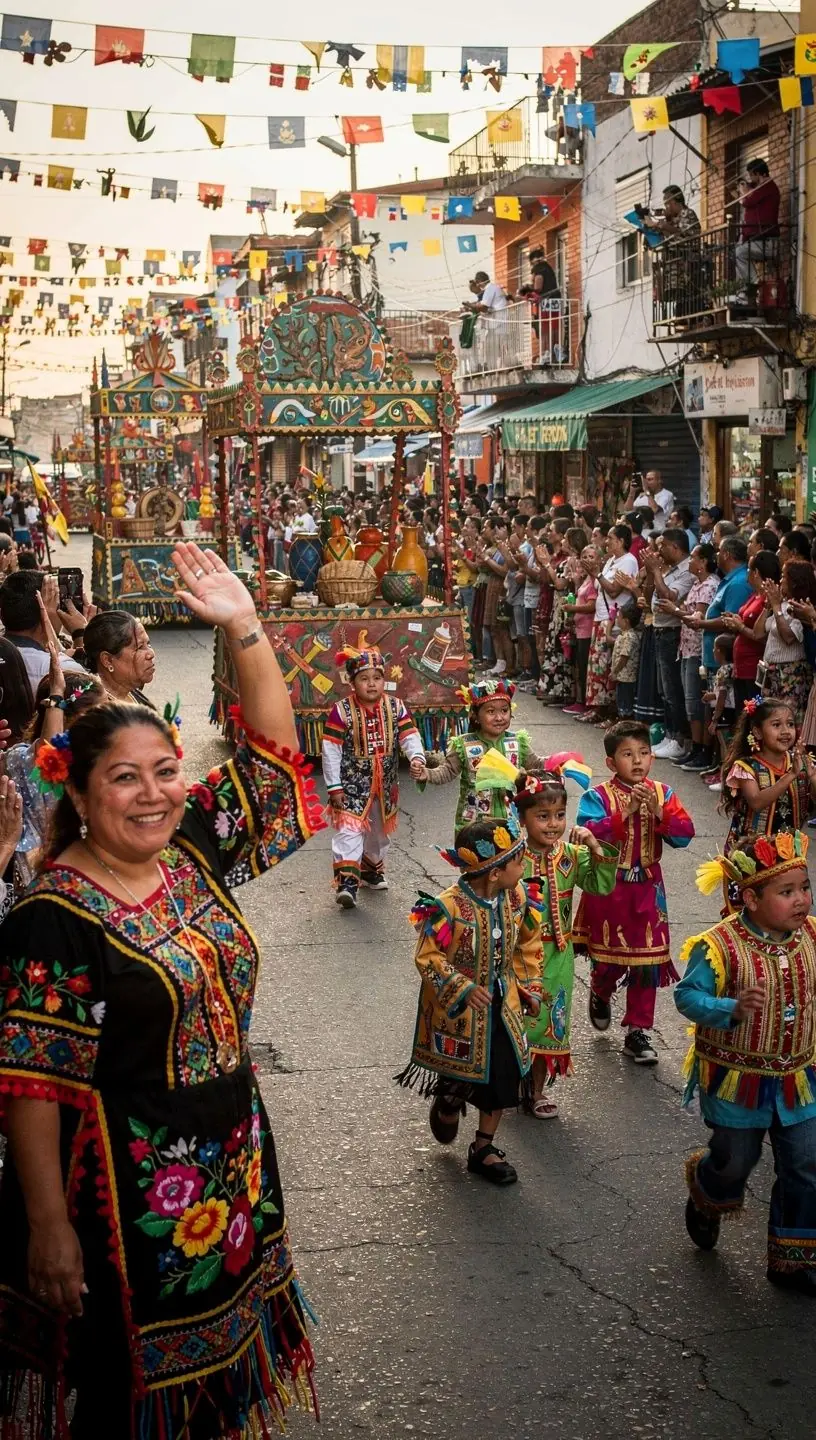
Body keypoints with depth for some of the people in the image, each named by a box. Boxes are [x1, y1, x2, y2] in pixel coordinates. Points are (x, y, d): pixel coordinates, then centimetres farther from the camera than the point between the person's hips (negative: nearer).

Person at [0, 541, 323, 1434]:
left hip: (233, 1164, 6)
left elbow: (270, 746, 1)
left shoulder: (195, 854, -1)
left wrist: (243, 628, -10)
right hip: (127, 1192, -6)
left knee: (217, 1353, 23)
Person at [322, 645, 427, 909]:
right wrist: (334, 786, -11)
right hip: (352, 785, -5)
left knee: (379, 831, 21)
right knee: (349, 832, -16)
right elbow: (331, 750, -11)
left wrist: (416, 758, -28)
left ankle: (372, 871, 42)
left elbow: (409, 736, -5)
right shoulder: (342, 711, -13)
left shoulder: (395, 707, -3)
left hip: (385, 785, 5)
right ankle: (346, 883, -19)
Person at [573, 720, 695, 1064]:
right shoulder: (597, 797, -10)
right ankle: (600, 994, 45)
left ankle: (637, 1032, 14)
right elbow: (588, 836, -24)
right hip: (607, 889, -3)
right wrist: (625, 812, -27)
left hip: (647, 890, 3)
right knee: (609, 960, 10)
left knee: (647, 962, 4)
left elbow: (684, 834, -8)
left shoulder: (662, 793, 1)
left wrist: (658, 812, -22)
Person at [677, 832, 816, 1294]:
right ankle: (705, 1199, 51)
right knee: (735, 1161, 15)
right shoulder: (720, 946, -23)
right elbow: (688, 996, -17)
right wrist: (732, 1009, -32)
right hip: (739, 1078, -4)